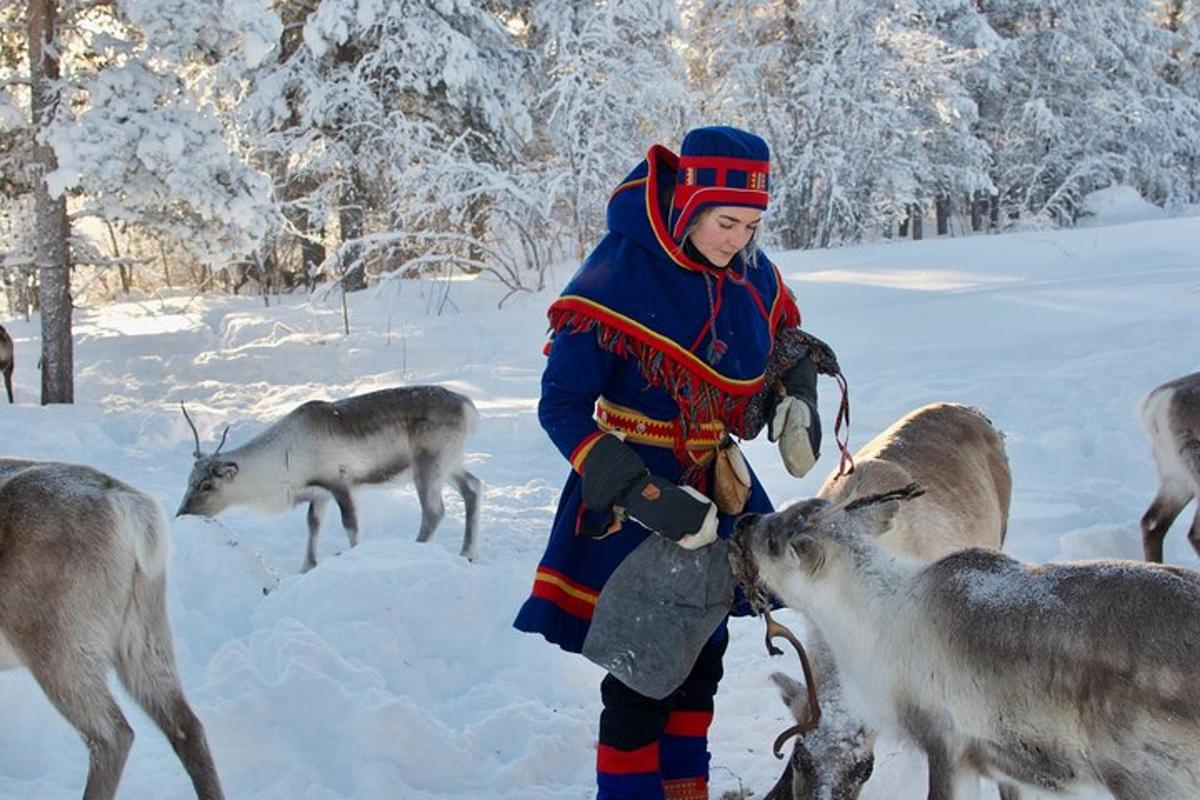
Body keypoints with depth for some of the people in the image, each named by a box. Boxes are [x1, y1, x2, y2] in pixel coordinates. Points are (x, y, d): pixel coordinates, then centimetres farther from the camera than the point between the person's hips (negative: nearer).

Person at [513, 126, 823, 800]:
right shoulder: (618, 276, -23)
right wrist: (648, 499, -30)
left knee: (702, 656, 19)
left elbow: (787, 335, 19)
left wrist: (797, 403, 0)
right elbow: (561, 408, -23)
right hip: (632, 506, -7)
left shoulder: (750, 270, -4)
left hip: (716, 491, 7)